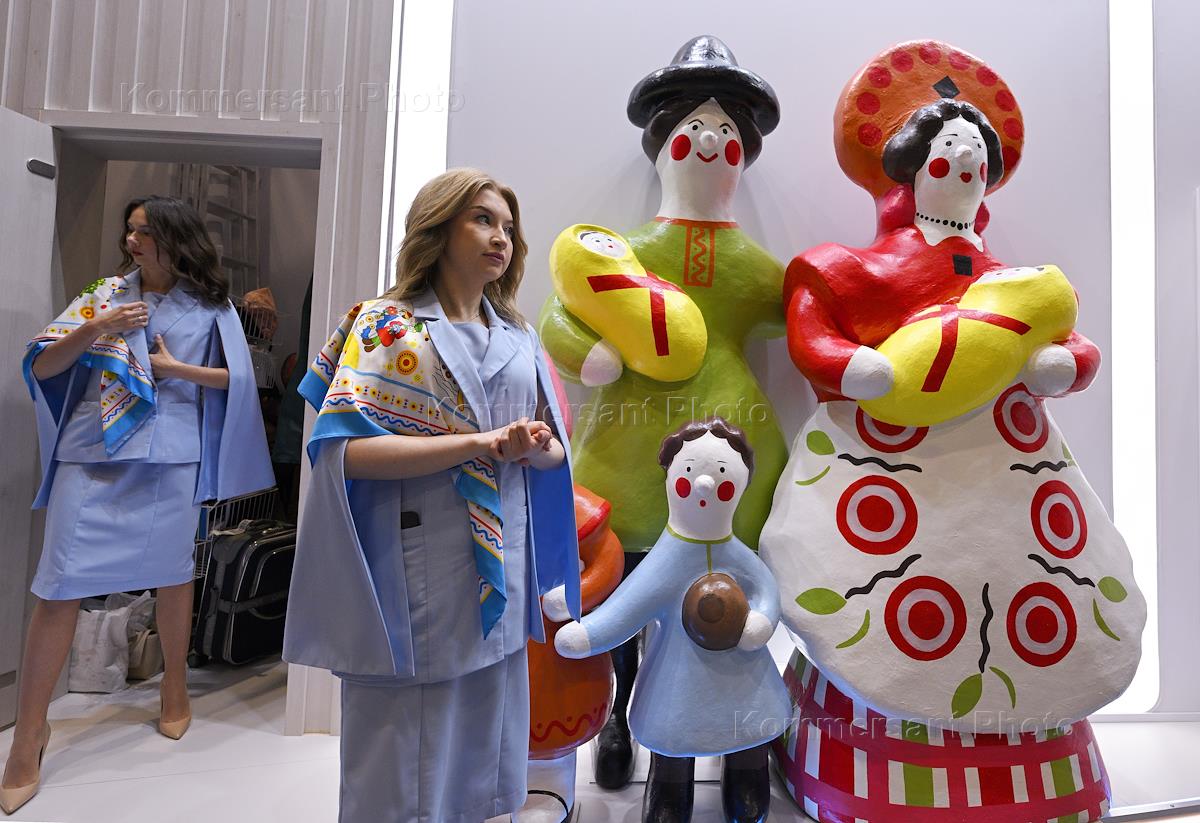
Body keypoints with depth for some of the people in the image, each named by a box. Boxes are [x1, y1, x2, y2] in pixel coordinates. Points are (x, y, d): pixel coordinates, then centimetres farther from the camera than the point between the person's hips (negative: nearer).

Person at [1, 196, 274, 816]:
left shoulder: (210, 307, 6)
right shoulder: (106, 294, 10)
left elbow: (239, 378, 3)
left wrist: (176, 369, -7)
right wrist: (93, 329, -11)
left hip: (170, 456, -1)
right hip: (91, 451, 1)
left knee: (172, 573, 10)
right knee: (60, 586, -2)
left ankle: (175, 687, 32)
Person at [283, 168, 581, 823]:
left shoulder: (518, 338, 12)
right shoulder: (385, 325, -5)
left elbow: (554, 450, 14)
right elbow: (350, 449, -17)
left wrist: (535, 446, -10)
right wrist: (483, 442, -22)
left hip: (502, 576, 6)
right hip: (419, 580, -5)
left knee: (488, 752, 17)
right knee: (407, 770, 8)